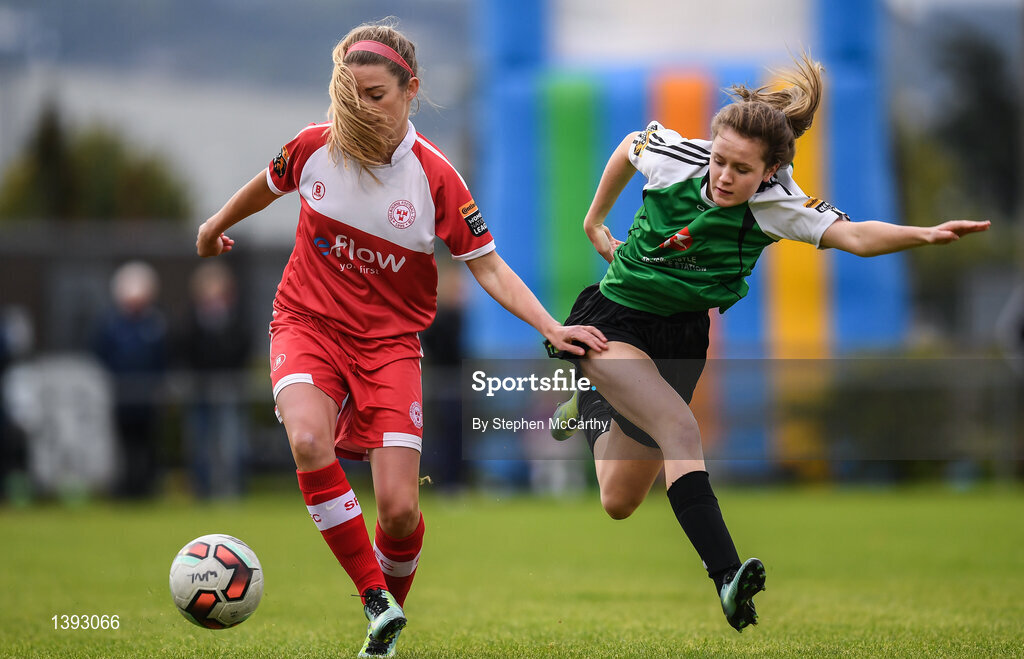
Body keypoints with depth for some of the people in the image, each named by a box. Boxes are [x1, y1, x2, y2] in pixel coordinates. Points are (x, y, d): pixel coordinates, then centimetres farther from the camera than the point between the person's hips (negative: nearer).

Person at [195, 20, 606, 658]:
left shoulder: (436, 178, -11)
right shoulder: (317, 146, -6)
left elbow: (490, 268, -5)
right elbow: (267, 186, 17)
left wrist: (553, 329, -17)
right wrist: (215, 226, 33)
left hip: (390, 341, -1)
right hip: (307, 324, 1)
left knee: (399, 509, -12)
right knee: (310, 443, -32)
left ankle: (391, 607, 22)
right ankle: (375, 599, -21)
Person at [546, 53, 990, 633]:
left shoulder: (777, 206, -21)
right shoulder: (673, 158, -20)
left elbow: (856, 236, -36)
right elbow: (629, 146, 4)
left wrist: (925, 234, -53)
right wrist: (595, 220, 14)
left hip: (683, 336, 3)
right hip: (614, 320, -3)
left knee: (619, 503, 13)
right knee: (681, 427, -30)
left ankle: (592, 409, 45)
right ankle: (726, 574, -38)